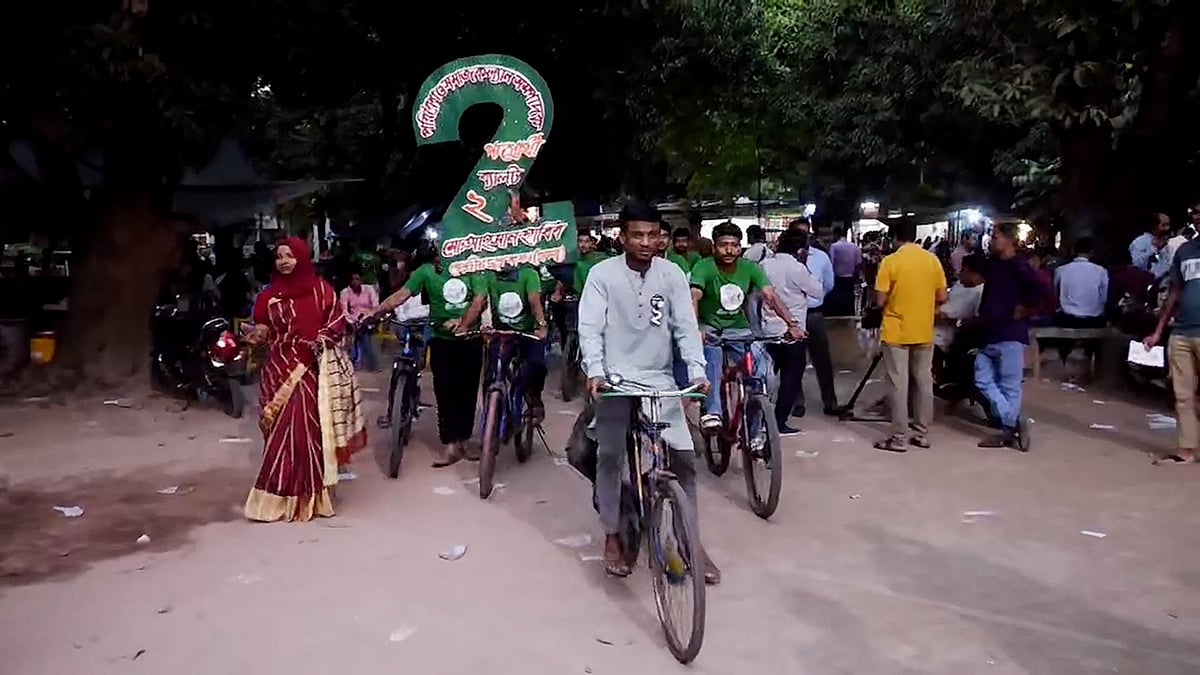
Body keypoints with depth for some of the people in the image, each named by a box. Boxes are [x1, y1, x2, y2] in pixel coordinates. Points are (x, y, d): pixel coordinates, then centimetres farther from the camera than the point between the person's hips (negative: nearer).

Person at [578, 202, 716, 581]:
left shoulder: (671, 274, 0)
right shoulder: (602, 274, -7)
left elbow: (686, 326, -3)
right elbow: (590, 327, -11)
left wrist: (697, 371, -17)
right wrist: (595, 371, -26)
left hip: (659, 378, 2)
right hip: (615, 378, -2)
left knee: (684, 456, -2)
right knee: (610, 456, 1)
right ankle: (612, 537, 20)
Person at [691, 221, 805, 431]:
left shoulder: (750, 268, -5)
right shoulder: (703, 268, -14)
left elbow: (771, 296, -14)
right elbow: (693, 298, -29)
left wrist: (792, 323, -29)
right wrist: (695, 329, -48)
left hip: (737, 329, 3)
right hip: (709, 328, -3)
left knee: (759, 360, -17)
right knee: (712, 355, -33)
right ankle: (712, 411, -32)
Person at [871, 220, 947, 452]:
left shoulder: (890, 261, -12)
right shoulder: (933, 260, 1)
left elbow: (880, 301, -12)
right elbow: (941, 297, 5)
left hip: (897, 332, -4)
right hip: (924, 332, 4)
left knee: (899, 385, 0)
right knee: (924, 382, 13)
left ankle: (899, 438, 3)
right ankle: (922, 433, 19)